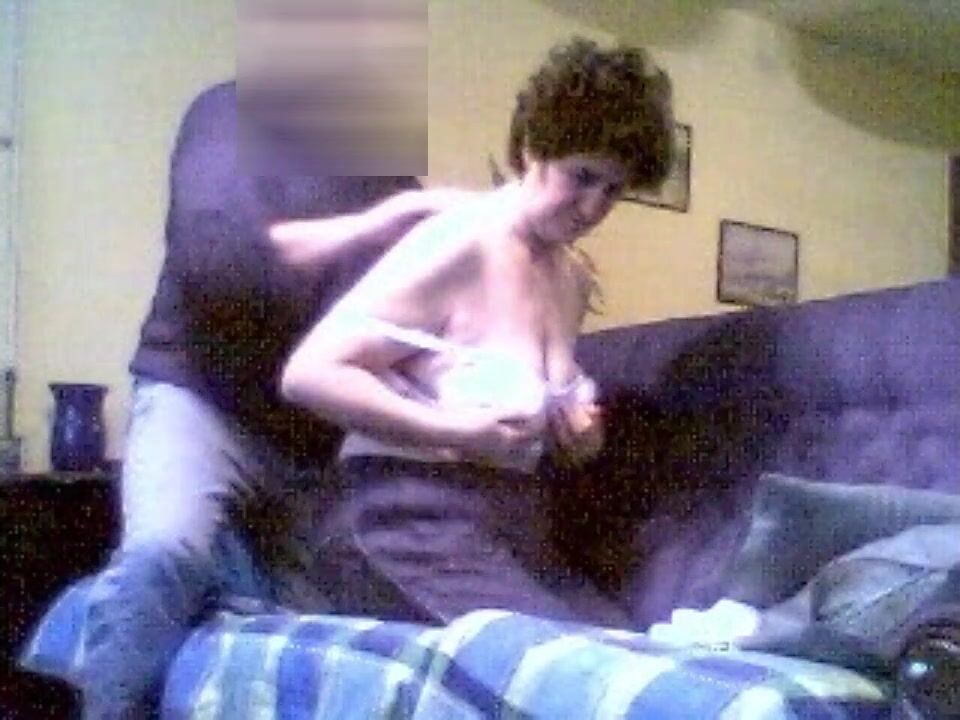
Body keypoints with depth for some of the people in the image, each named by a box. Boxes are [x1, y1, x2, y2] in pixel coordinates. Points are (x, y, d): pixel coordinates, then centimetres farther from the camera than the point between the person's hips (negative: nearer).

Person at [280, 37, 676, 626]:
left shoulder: (574, 277, 13)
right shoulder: (456, 246, -12)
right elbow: (308, 374, -17)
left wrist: (580, 435, 6)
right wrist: (458, 430, -21)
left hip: (516, 527, 8)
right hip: (414, 518, -8)